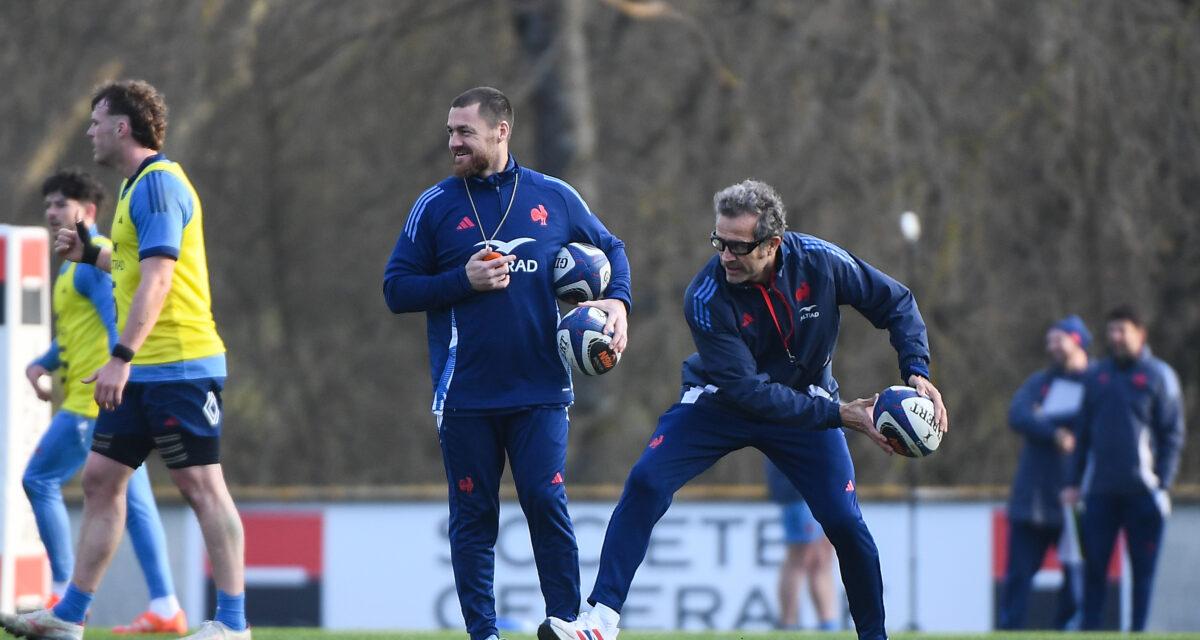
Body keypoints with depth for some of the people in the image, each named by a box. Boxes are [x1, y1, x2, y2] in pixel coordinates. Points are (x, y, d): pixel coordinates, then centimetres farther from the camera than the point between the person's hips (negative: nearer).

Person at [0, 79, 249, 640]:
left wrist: (122, 357, -28)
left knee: (201, 486, -8)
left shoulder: (158, 184, -14)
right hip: (142, 373, 10)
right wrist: (89, 253, 20)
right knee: (100, 478, 9)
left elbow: (157, 279, -24)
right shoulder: (136, 186, 17)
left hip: (179, 366, -10)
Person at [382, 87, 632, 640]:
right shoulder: (436, 206, 4)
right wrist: (464, 280, -13)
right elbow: (397, 290, 2)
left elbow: (610, 249, 19)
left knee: (547, 506, -8)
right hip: (465, 396, 0)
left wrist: (617, 302, 0)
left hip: (539, 391, 0)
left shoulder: (555, 199, 6)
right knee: (473, 517, 3)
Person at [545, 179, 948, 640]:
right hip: (719, 405, -1)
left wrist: (917, 371, -22)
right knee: (645, 484, -20)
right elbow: (748, 390, -30)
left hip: (805, 402, 1)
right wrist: (839, 415, -32)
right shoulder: (706, 297, -29)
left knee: (845, 521, -10)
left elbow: (896, 303, -6)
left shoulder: (820, 262, -23)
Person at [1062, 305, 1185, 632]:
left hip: (1142, 491, -4)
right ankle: (1088, 630, 6)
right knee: (1093, 565, 1)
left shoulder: (1159, 375, 1)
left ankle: (1138, 630, 5)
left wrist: (1163, 485, -9)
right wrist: (1074, 482, 10)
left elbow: (1173, 435, -1)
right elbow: (1084, 431, 17)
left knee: (1143, 567, 0)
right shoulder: (1098, 376, 14)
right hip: (1100, 491, 4)